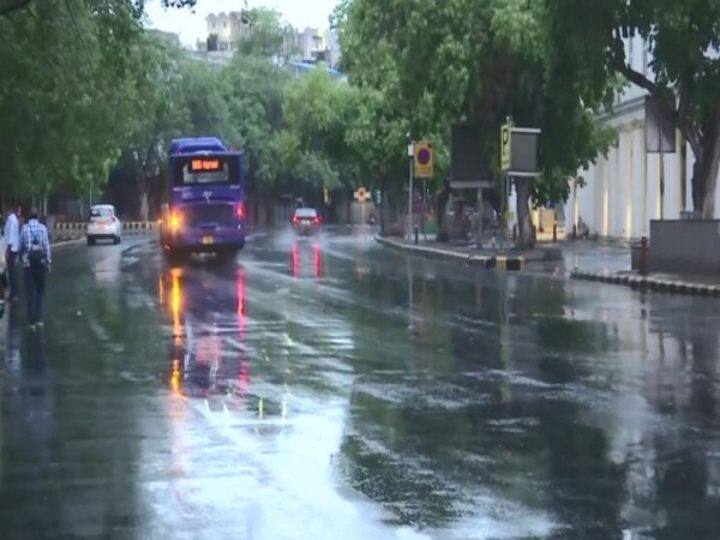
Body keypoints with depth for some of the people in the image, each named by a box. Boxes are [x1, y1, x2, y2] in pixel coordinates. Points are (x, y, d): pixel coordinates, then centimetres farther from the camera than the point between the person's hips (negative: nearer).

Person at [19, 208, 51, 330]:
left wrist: (22, 257, 22)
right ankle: (39, 318, 7)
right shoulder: (43, 228, -3)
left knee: (30, 292, 4)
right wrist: (48, 262, -1)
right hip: (41, 260, 0)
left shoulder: (24, 228, 1)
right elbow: (46, 245, -6)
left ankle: (32, 321, 1)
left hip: (28, 262, 0)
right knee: (40, 291, 12)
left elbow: (20, 246, 5)